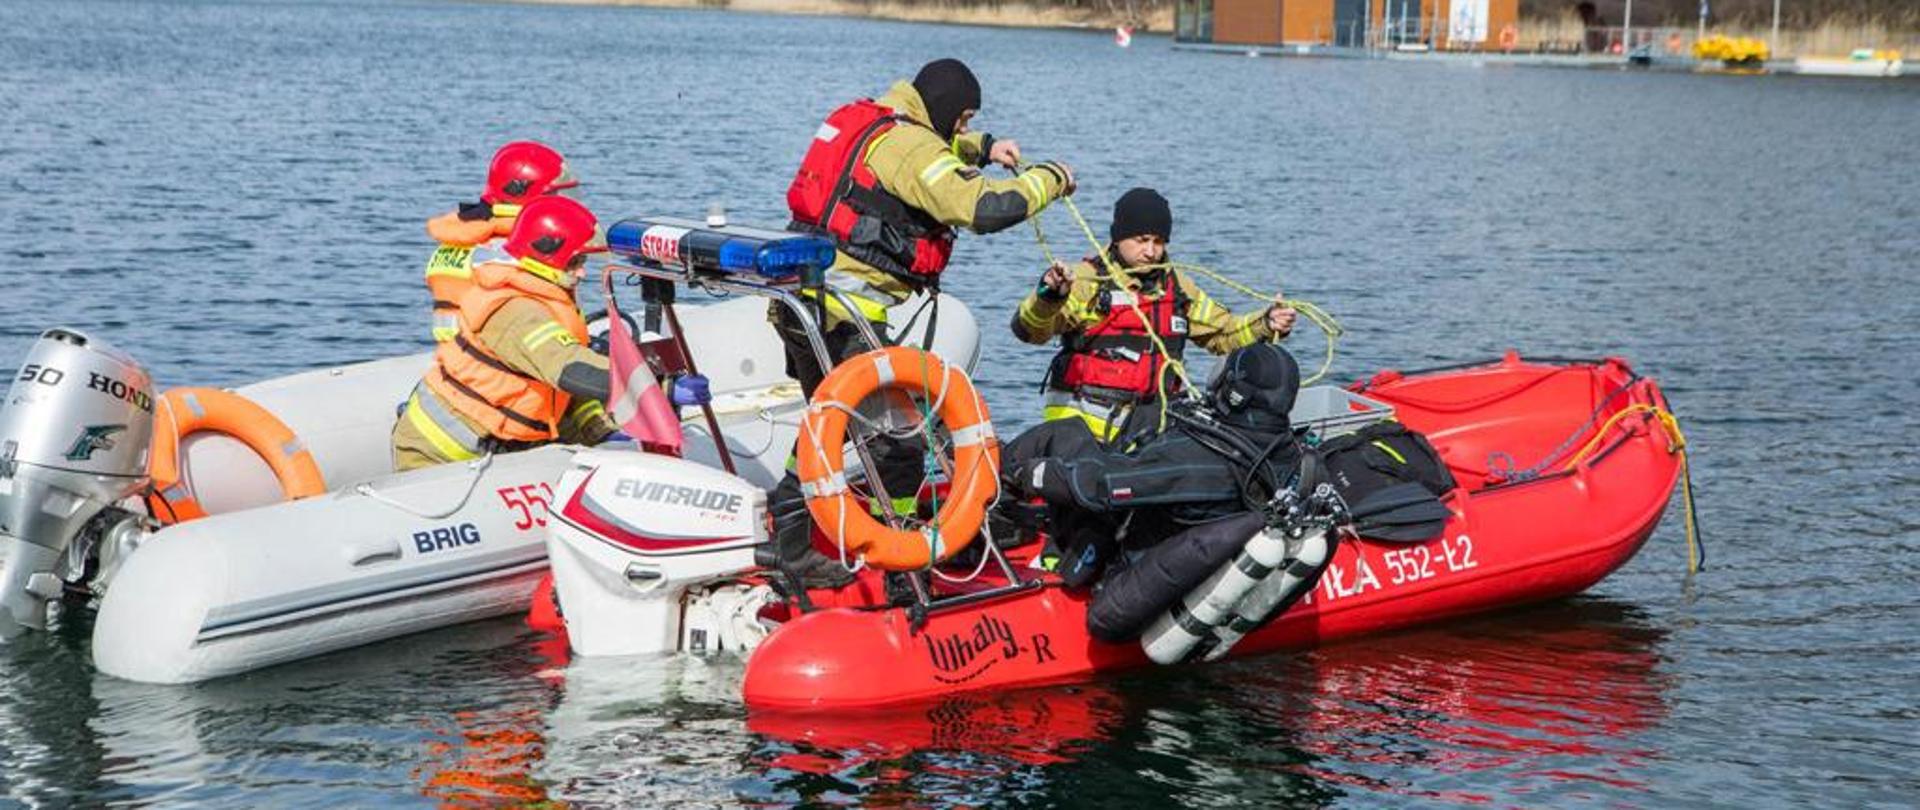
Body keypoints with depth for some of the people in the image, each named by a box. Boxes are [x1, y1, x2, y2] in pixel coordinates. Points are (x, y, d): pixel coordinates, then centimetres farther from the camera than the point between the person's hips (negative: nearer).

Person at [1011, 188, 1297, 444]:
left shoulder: (1176, 287, 18)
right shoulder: (1089, 279, -2)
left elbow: (1224, 333, 26)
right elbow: (1029, 329, -15)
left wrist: (1266, 324, 7)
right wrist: (1048, 295, -37)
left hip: (1148, 425, 5)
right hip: (1084, 424, -5)